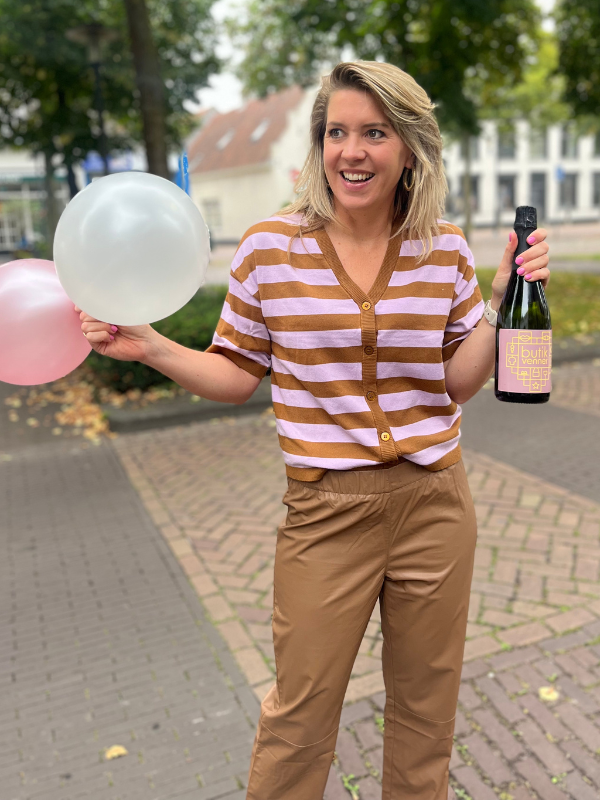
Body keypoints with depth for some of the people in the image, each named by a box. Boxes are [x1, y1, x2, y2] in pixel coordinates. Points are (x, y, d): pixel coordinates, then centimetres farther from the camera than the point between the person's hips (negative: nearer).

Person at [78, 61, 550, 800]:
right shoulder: (269, 248, -7)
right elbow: (236, 377, 0)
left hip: (435, 502, 3)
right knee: (299, 716, 13)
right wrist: (150, 348, -13)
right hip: (325, 510, -2)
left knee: (426, 710, 21)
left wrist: (502, 298, -9)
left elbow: (458, 381, 2)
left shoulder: (446, 251, -1)